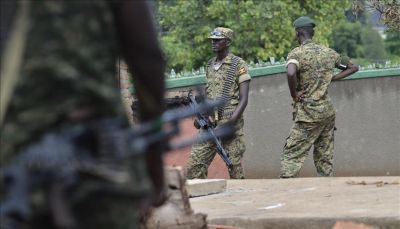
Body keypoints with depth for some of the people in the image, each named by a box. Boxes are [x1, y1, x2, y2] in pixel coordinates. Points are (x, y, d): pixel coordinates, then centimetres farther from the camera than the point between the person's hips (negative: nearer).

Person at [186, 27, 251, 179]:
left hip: (229, 123, -6)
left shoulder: (238, 65, -2)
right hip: (209, 124, 6)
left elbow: (244, 99, -7)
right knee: (195, 164, -3)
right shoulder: (209, 65, 17)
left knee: (234, 167, -3)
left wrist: (231, 122, -18)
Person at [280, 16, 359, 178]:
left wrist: (294, 95, -15)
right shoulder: (328, 53, 11)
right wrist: (331, 79, 12)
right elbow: (353, 67, 21)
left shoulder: (297, 53, -10)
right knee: (325, 157, 11)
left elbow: (291, 73, -31)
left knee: (291, 155, -6)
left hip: (308, 114, -6)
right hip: (328, 111, 6)